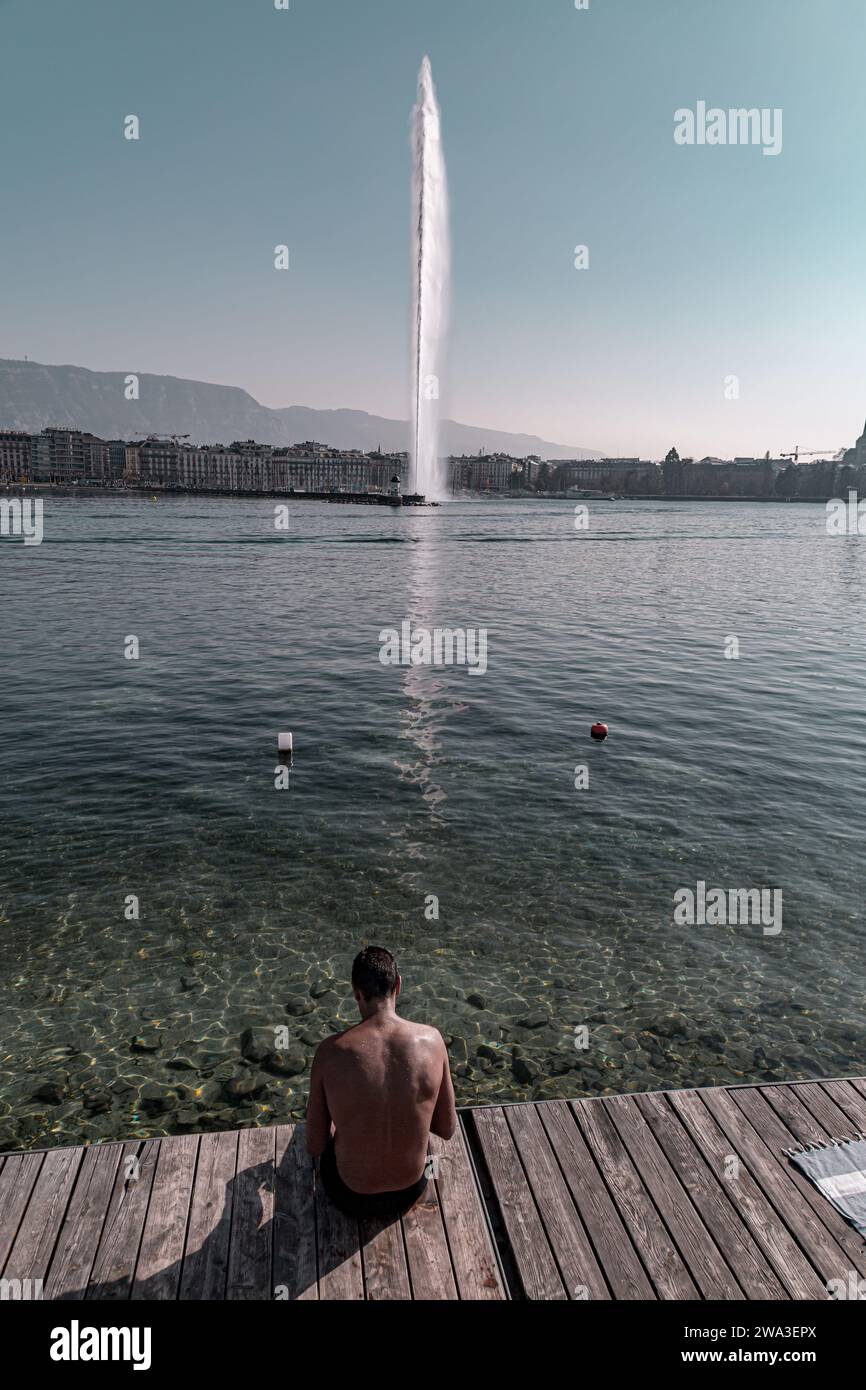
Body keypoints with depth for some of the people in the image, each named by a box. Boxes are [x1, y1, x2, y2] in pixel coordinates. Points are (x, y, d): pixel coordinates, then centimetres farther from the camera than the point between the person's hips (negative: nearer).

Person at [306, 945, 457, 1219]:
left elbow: (315, 1146, -11)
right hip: (411, 1191, 2)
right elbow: (447, 1129, -6)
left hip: (351, 1198, -1)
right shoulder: (431, 1039, -18)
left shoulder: (330, 1051, -23)